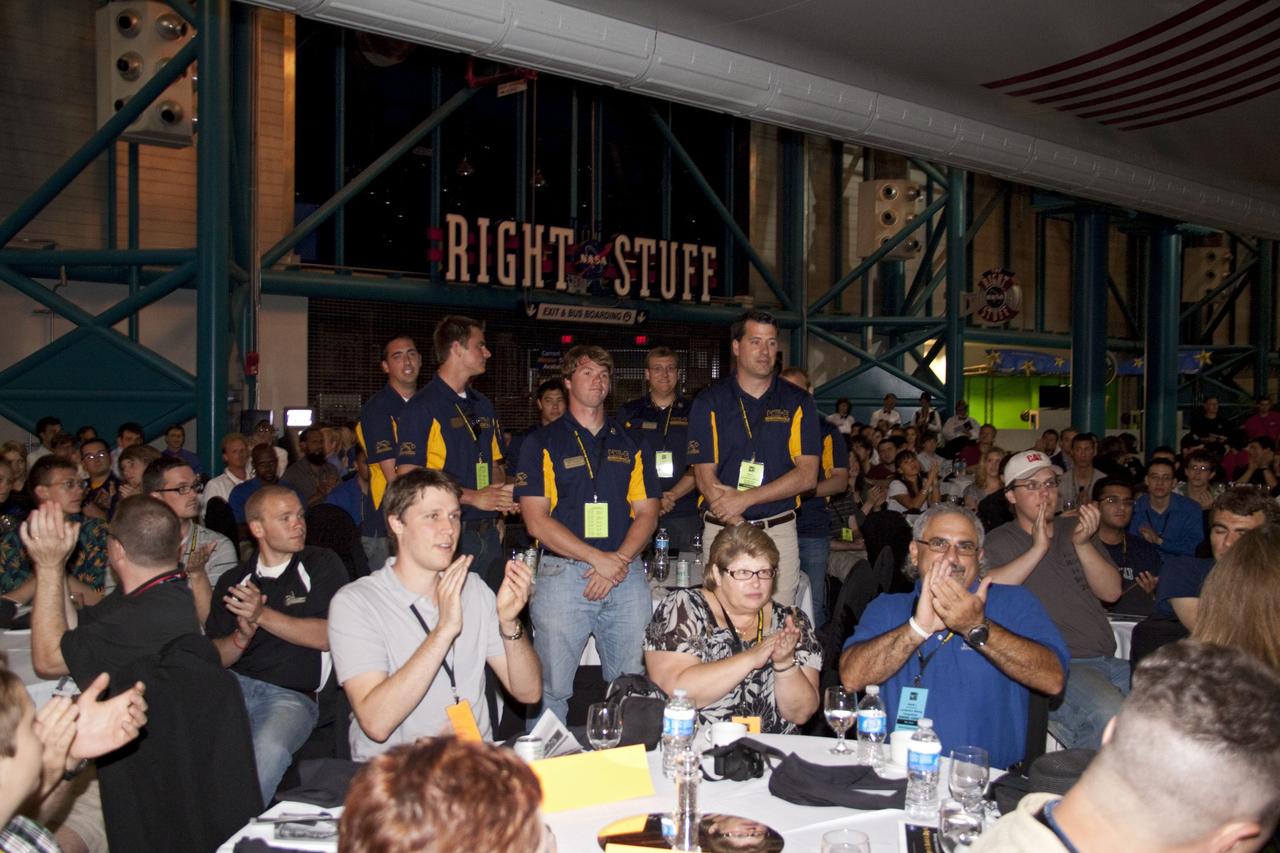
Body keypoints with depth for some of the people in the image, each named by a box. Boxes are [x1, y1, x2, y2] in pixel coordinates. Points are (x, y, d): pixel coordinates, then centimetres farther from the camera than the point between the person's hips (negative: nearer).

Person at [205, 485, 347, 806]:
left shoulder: (322, 565, 9)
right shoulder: (232, 581, 18)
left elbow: (328, 636, -4)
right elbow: (213, 656, 13)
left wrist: (263, 615, -9)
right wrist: (242, 637, -9)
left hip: (292, 694, -3)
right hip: (234, 684, 3)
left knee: (268, 750, -35)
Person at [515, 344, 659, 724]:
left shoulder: (630, 444, 15)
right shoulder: (542, 443, 4)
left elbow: (647, 513, 10)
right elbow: (537, 521, -4)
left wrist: (619, 560, -8)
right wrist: (599, 558, -11)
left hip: (627, 575, 3)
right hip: (563, 575, -3)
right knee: (551, 691, -1)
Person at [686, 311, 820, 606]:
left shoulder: (798, 403, 7)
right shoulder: (710, 403, 3)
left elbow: (807, 475, -1)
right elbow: (705, 478, -3)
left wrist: (746, 498, -12)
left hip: (780, 531, 1)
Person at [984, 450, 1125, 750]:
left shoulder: (1074, 528, 19)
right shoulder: (998, 542, 7)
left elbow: (1111, 592, 8)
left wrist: (1083, 545, -8)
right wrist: (1038, 549, -13)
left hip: (1105, 661, 5)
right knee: (1108, 712, -33)